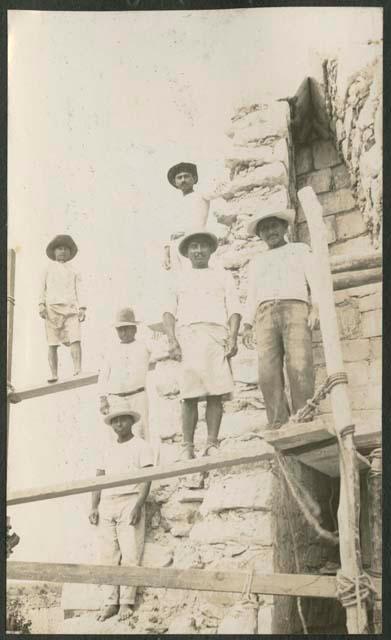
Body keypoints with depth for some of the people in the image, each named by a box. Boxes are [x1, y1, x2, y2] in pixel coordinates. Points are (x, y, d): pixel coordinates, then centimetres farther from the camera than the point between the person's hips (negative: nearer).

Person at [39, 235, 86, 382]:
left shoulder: (73, 272, 21)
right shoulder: (48, 269, 21)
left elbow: (79, 290, 13)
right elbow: (43, 289, 14)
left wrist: (82, 308, -1)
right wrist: (41, 305, -2)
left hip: (70, 308, 0)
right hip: (52, 307, 0)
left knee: (75, 338, -18)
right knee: (52, 344, -3)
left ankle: (77, 370, -25)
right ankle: (54, 374, -1)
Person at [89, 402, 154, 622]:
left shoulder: (141, 446, 2)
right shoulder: (108, 449, 17)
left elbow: (146, 478, -7)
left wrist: (138, 506, -17)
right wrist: (94, 507, 5)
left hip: (129, 503, -5)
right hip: (107, 505, 5)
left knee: (130, 554, -6)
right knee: (108, 555, 2)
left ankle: (127, 602, -2)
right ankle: (110, 602, 6)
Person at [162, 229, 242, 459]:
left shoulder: (222, 275, 22)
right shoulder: (180, 278, 24)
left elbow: (234, 309, 12)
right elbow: (169, 312, 13)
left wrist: (233, 338, -5)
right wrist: (172, 341, -3)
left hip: (216, 335, 0)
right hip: (187, 336, 0)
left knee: (215, 393, -9)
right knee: (189, 395, -9)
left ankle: (212, 444, -8)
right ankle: (188, 447, -8)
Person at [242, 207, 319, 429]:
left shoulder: (300, 249, 23)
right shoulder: (256, 262, 32)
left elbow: (315, 279, 9)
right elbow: (252, 297, 25)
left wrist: (316, 307, -8)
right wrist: (247, 326, 10)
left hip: (295, 308, -3)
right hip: (265, 314, 3)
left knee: (300, 367, -20)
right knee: (268, 373, -14)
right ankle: (279, 426, -17)